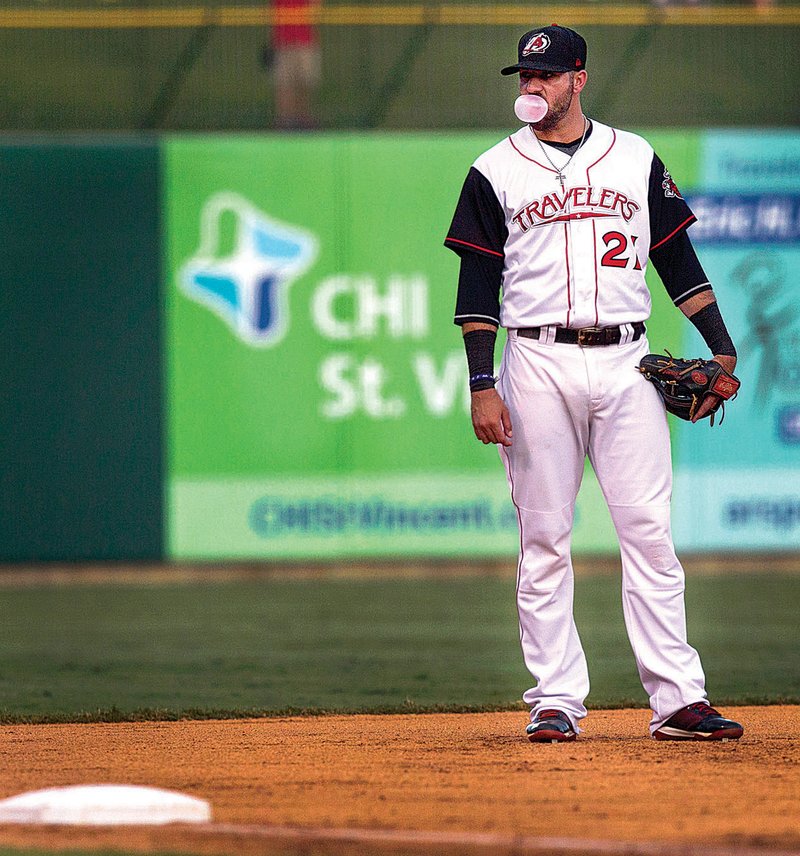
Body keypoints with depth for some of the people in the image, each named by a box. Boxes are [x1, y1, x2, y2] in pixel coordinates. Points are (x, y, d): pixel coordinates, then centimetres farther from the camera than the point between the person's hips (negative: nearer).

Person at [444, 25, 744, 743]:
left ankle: (678, 698, -6)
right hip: (538, 365, -1)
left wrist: (722, 348, 4)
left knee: (649, 531, -5)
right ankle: (556, 703, 3)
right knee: (544, 538, -1)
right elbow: (478, 285, 3)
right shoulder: (496, 172, 6)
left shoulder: (636, 159, 11)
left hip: (625, 363, 1)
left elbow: (677, 257, 13)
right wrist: (482, 384, -6)